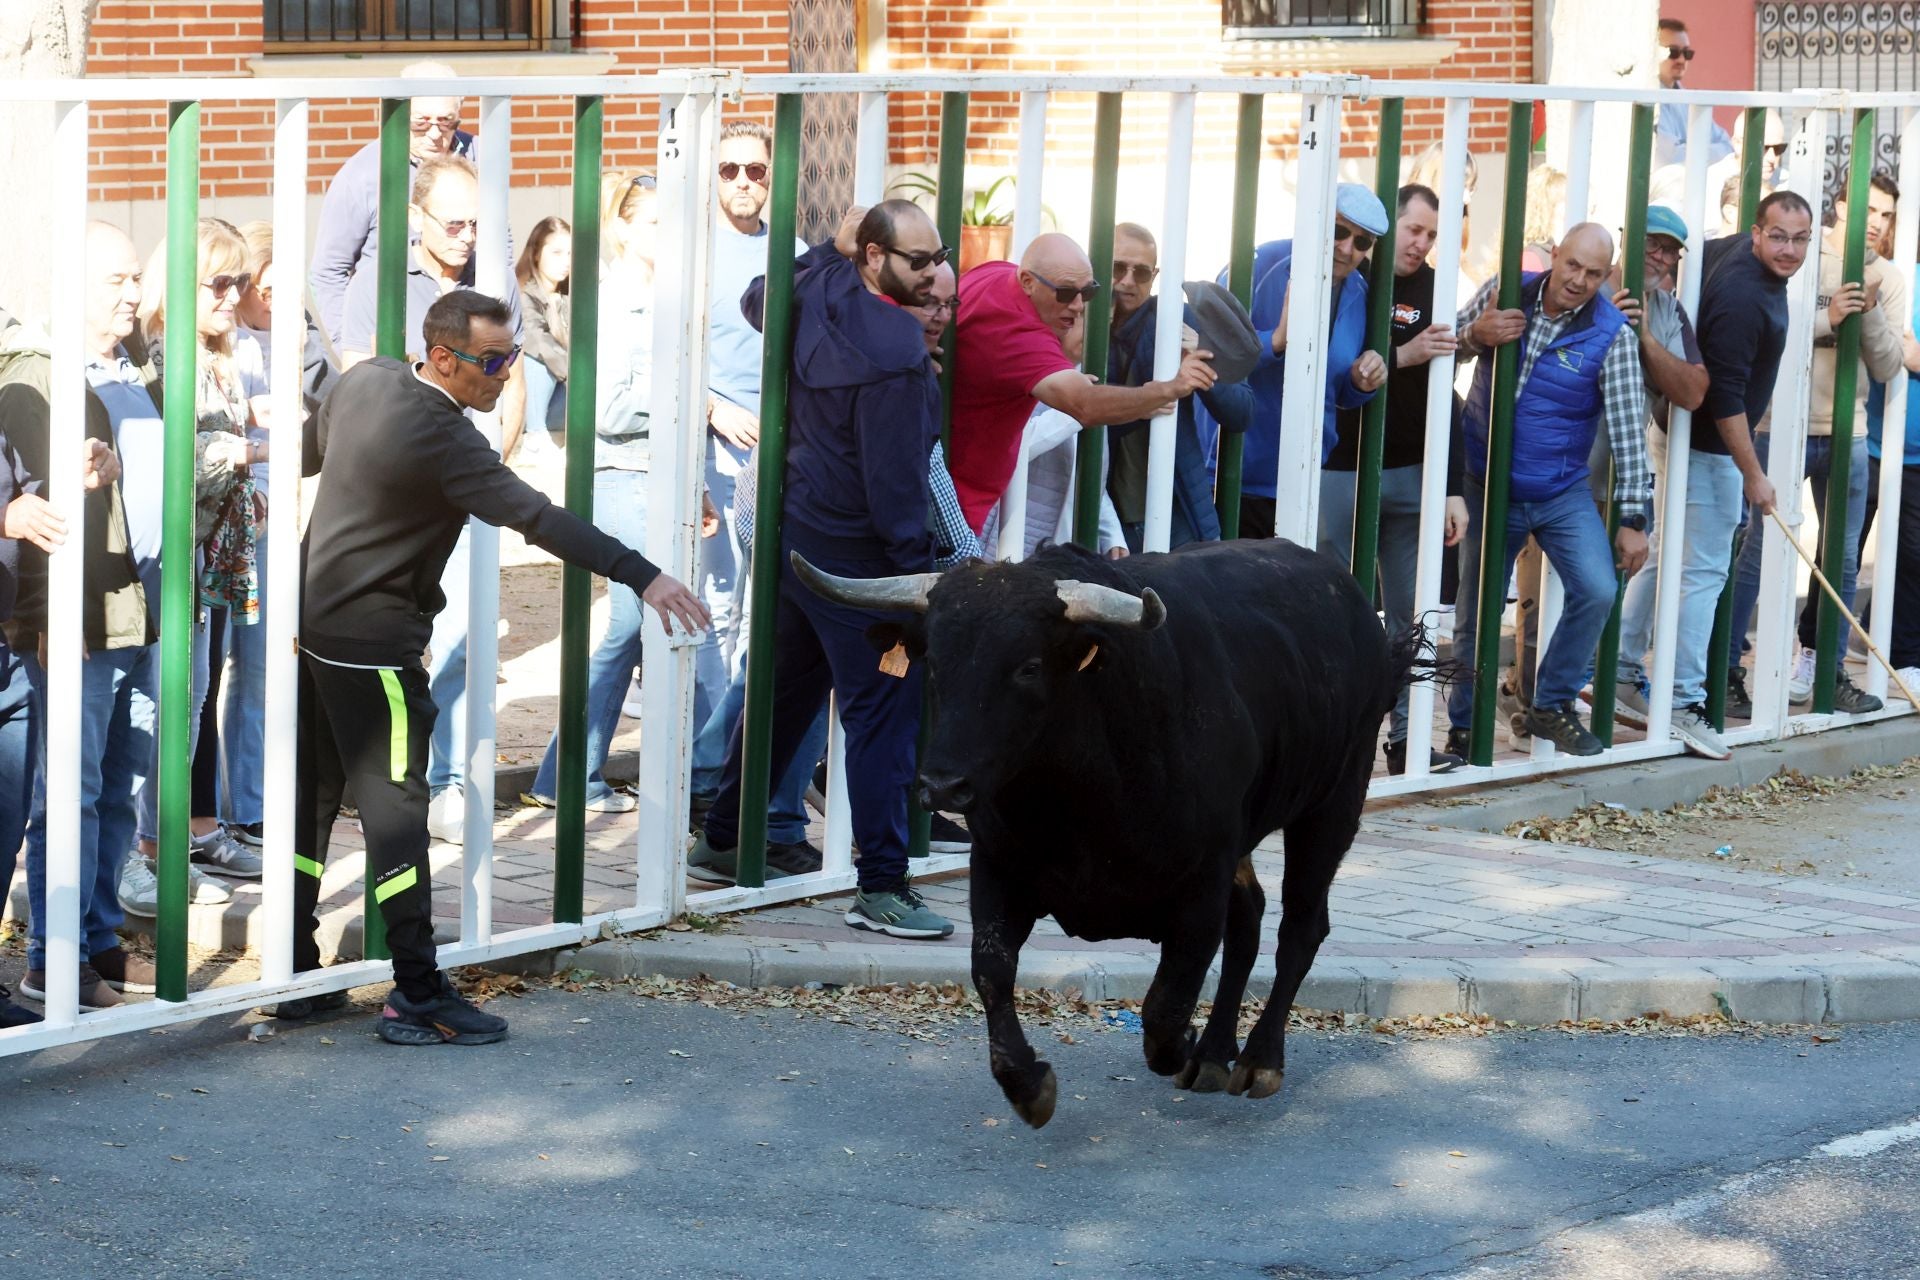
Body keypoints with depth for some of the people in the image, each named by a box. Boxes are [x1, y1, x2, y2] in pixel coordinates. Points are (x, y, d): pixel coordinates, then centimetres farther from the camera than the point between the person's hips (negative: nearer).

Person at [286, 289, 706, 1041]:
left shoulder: (364, 381, 4)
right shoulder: (440, 437, -22)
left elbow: (310, 454, 24)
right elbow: (535, 517, -31)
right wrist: (641, 575, -37)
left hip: (315, 624, 9)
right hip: (373, 642, -9)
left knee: (313, 801, 14)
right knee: (394, 808, -6)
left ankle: (295, 976, 21)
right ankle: (418, 997, -4)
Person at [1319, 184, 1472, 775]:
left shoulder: (1430, 292, 7)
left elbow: (1443, 398, 9)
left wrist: (1452, 488, 5)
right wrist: (1400, 356, -25)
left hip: (1408, 473, 4)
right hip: (1338, 470, -4)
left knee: (1411, 614, 5)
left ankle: (1407, 736, 11)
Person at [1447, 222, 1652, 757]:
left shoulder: (1612, 334, -12)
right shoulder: (1505, 293, -6)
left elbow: (1628, 428, -13)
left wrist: (1633, 518, -15)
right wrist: (1474, 336, -21)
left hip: (1563, 493, -1)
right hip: (1489, 488, 1)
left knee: (1597, 592, -18)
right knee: (1475, 618, 7)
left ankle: (1551, 705, 2)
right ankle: (1463, 729, 24)